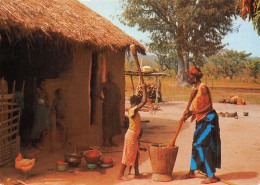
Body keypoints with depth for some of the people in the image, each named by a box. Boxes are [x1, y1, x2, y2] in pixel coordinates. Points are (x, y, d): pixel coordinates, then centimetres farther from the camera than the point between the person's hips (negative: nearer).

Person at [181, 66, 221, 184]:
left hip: (208, 120, -9)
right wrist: (188, 114, 9)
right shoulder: (195, 88, 11)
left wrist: (193, 112, -23)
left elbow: (208, 106, -20)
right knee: (196, 145, 13)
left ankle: (211, 176, -3)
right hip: (201, 120, 9)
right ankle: (191, 172, 24)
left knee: (205, 146, -9)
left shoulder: (203, 88, -16)